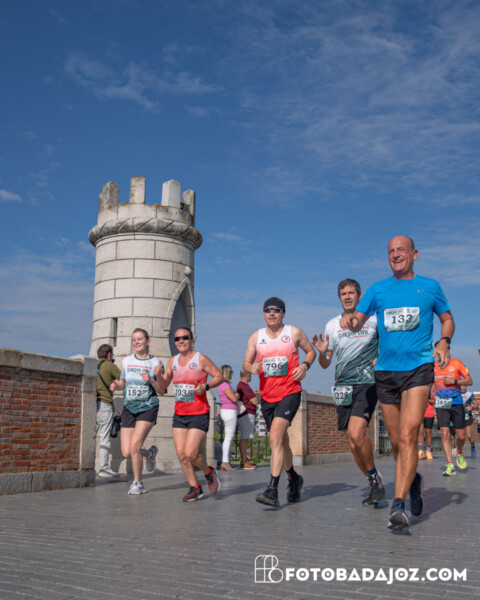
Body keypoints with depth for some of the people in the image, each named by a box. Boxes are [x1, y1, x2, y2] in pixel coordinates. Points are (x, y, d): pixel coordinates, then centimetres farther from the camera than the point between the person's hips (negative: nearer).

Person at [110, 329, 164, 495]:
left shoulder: (155, 363, -3)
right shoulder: (127, 361, 6)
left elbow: (161, 392, -2)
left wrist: (151, 380, -20)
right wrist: (116, 386, -3)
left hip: (148, 408, -4)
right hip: (129, 408, 4)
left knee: (134, 445, -18)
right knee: (126, 453, -3)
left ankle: (137, 483, 4)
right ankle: (150, 453, 31)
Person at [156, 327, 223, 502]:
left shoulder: (201, 359, -6)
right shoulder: (173, 361, 10)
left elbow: (219, 376, -2)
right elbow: (164, 384, 17)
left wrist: (205, 386, -18)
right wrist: (158, 375, -4)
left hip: (199, 414, -6)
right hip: (179, 414, 6)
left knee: (190, 453, -13)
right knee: (181, 454, 1)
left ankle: (209, 472, 18)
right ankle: (195, 488, 16)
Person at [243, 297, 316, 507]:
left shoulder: (294, 332, 3)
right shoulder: (256, 337, 9)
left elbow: (311, 351, 14)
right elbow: (246, 362, 9)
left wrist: (305, 365, -6)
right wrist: (251, 368, -15)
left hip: (289, 393, -4)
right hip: (267, 396, 4)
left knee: (276, 438, -20)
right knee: (281, 441, 15)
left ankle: (272, 490, -22)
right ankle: (294, 479, 37)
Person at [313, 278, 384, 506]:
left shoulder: (373, 319, 2)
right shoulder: (332, 324, 10)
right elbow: (325, 364, 13)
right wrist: (322, 352, -9)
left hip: (367, 383, -4)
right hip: (343, 387, 4)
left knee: (356, 433, -23)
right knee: (353, 444, 5)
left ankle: (374, 475, 0)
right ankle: (375, 486, 23)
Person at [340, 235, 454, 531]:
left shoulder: (430, 286, 8)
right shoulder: (377, 290, 12)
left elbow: (448, 319, 17)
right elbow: (359, 320, 9)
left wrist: (444, 341, -4)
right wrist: (349, 321, -16)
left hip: (418, 368, -3)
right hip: (385, 370, 3)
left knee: (407, 436, -17)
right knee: (397, 442, 9)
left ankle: (398, 505, -17)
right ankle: (413, 479, 37)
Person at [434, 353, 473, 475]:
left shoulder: (457, 363, -2)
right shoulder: (433, 366, 6)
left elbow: (470, 381, -1)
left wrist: (454, 381, -15)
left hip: (456, 403, -1)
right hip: (441, 404, 1)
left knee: (461, 436, 4)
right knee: (445, 434, -11)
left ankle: (459, 454, 36)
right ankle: (450, 465, -8)